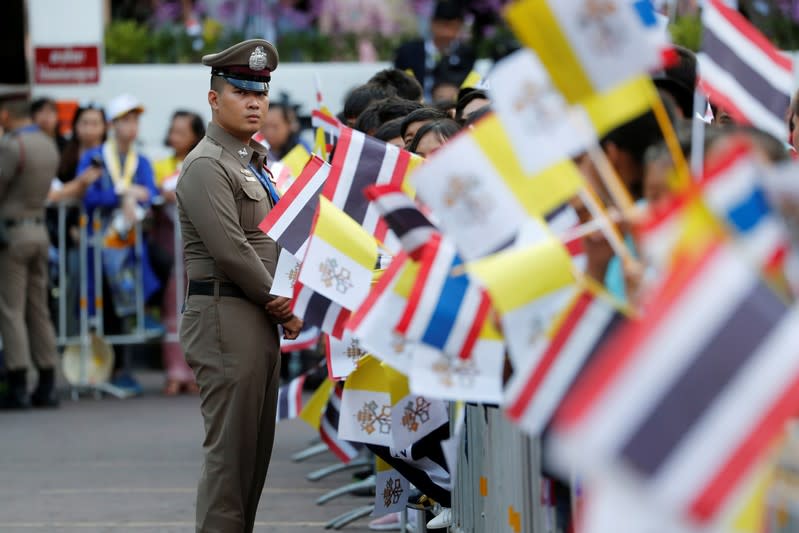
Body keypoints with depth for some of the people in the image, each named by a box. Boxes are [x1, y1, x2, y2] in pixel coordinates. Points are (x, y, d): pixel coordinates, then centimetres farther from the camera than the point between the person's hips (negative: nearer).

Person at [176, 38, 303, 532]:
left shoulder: (255, 162, 19)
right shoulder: (206, 166, -11)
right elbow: (229, 251, -19)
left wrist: (285, 304, 6)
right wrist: (278, 302, -10)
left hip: (261, 319, 10)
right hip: (226, 318, -10)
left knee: (256, 447, 10)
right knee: (231, 449, -9)